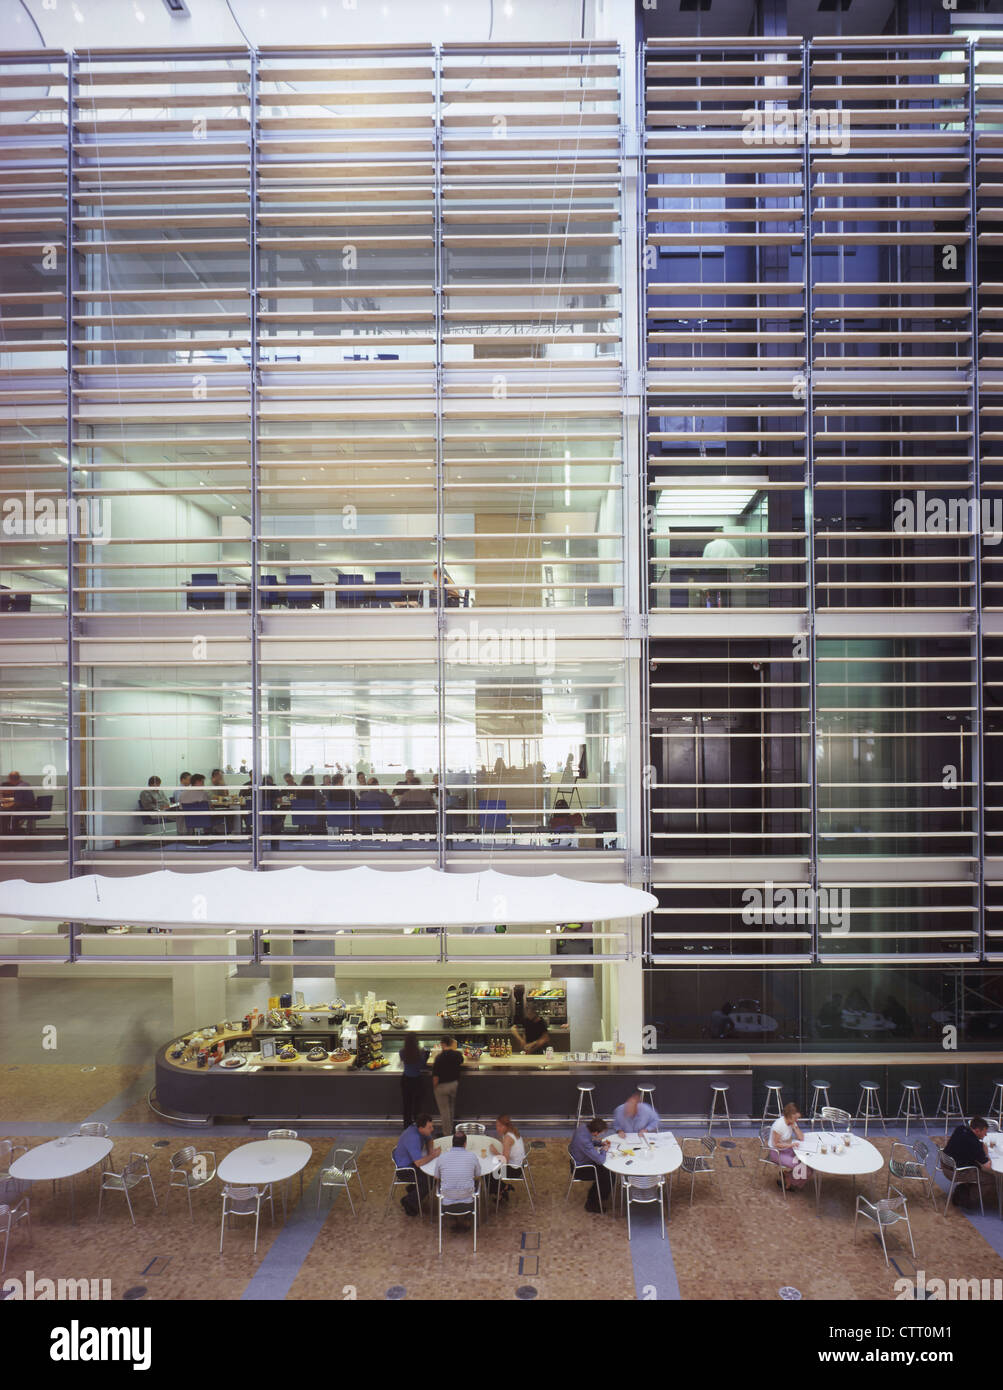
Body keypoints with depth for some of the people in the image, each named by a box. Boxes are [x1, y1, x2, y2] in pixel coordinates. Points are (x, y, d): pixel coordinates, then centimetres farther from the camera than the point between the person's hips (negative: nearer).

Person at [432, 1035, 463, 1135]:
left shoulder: (439, 1058, -24)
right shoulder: (457, 1054, -10)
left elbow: (436, 1076, -21)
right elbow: (461, 1062, 15)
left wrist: (434, 1086, -4)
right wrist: (454, 1048, 19)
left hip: (442, 1086, -5)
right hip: (454, 1083, 5)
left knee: (444, 1110, 11)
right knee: (451, 1107, 24)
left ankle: (447, 1133, 21)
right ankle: (451, 1129, 39)